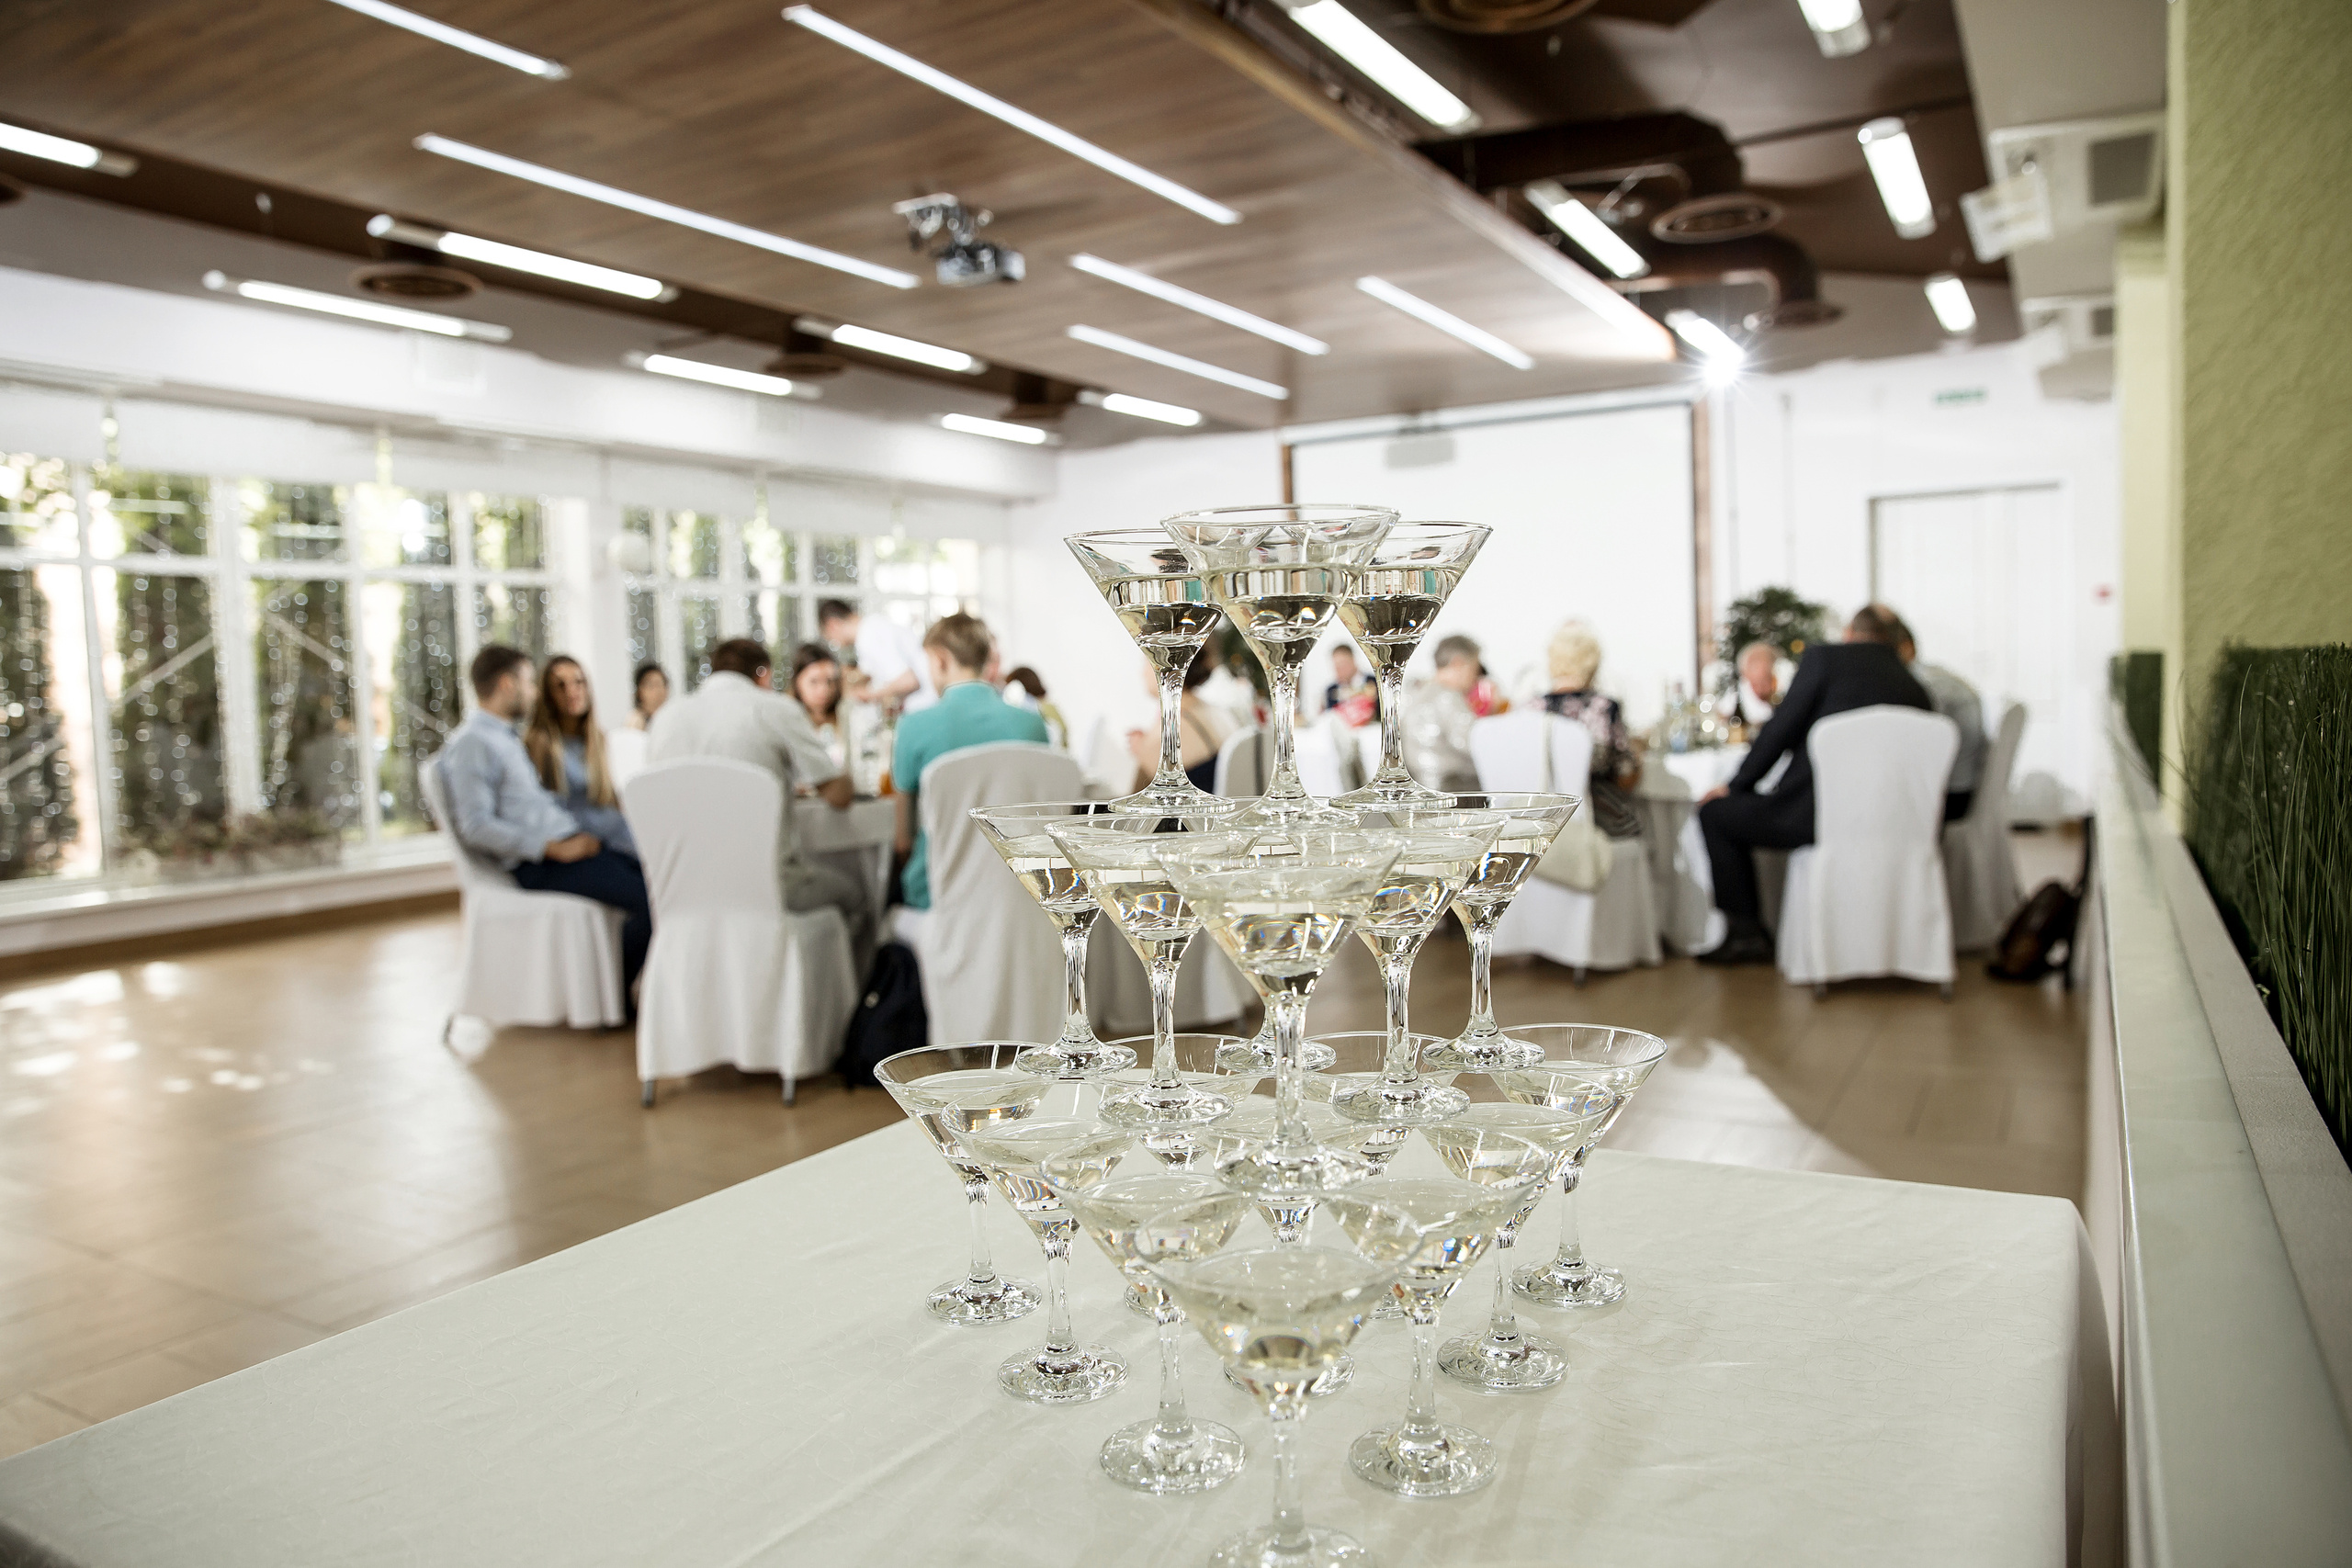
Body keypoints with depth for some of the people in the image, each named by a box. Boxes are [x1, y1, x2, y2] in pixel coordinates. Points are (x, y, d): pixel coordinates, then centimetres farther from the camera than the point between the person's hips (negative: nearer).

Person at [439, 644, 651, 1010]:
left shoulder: (508, 739, 23)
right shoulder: (472, 743, -9)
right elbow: (476, 827, -18)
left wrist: (576, 835, 10)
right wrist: (554, 848, -19)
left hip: (566, 844, 10)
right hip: (538, 865, -10)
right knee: (650, 900, -23)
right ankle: (614, 997, -7)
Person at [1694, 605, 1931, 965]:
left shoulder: (1824, 656, 0)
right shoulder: (1916, 690, 14)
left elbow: (1781, 729, -3)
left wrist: (1737, 784, 7)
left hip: (1813, 813, -7)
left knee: (1716, 813, 14)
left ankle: (1746, 935, 14)